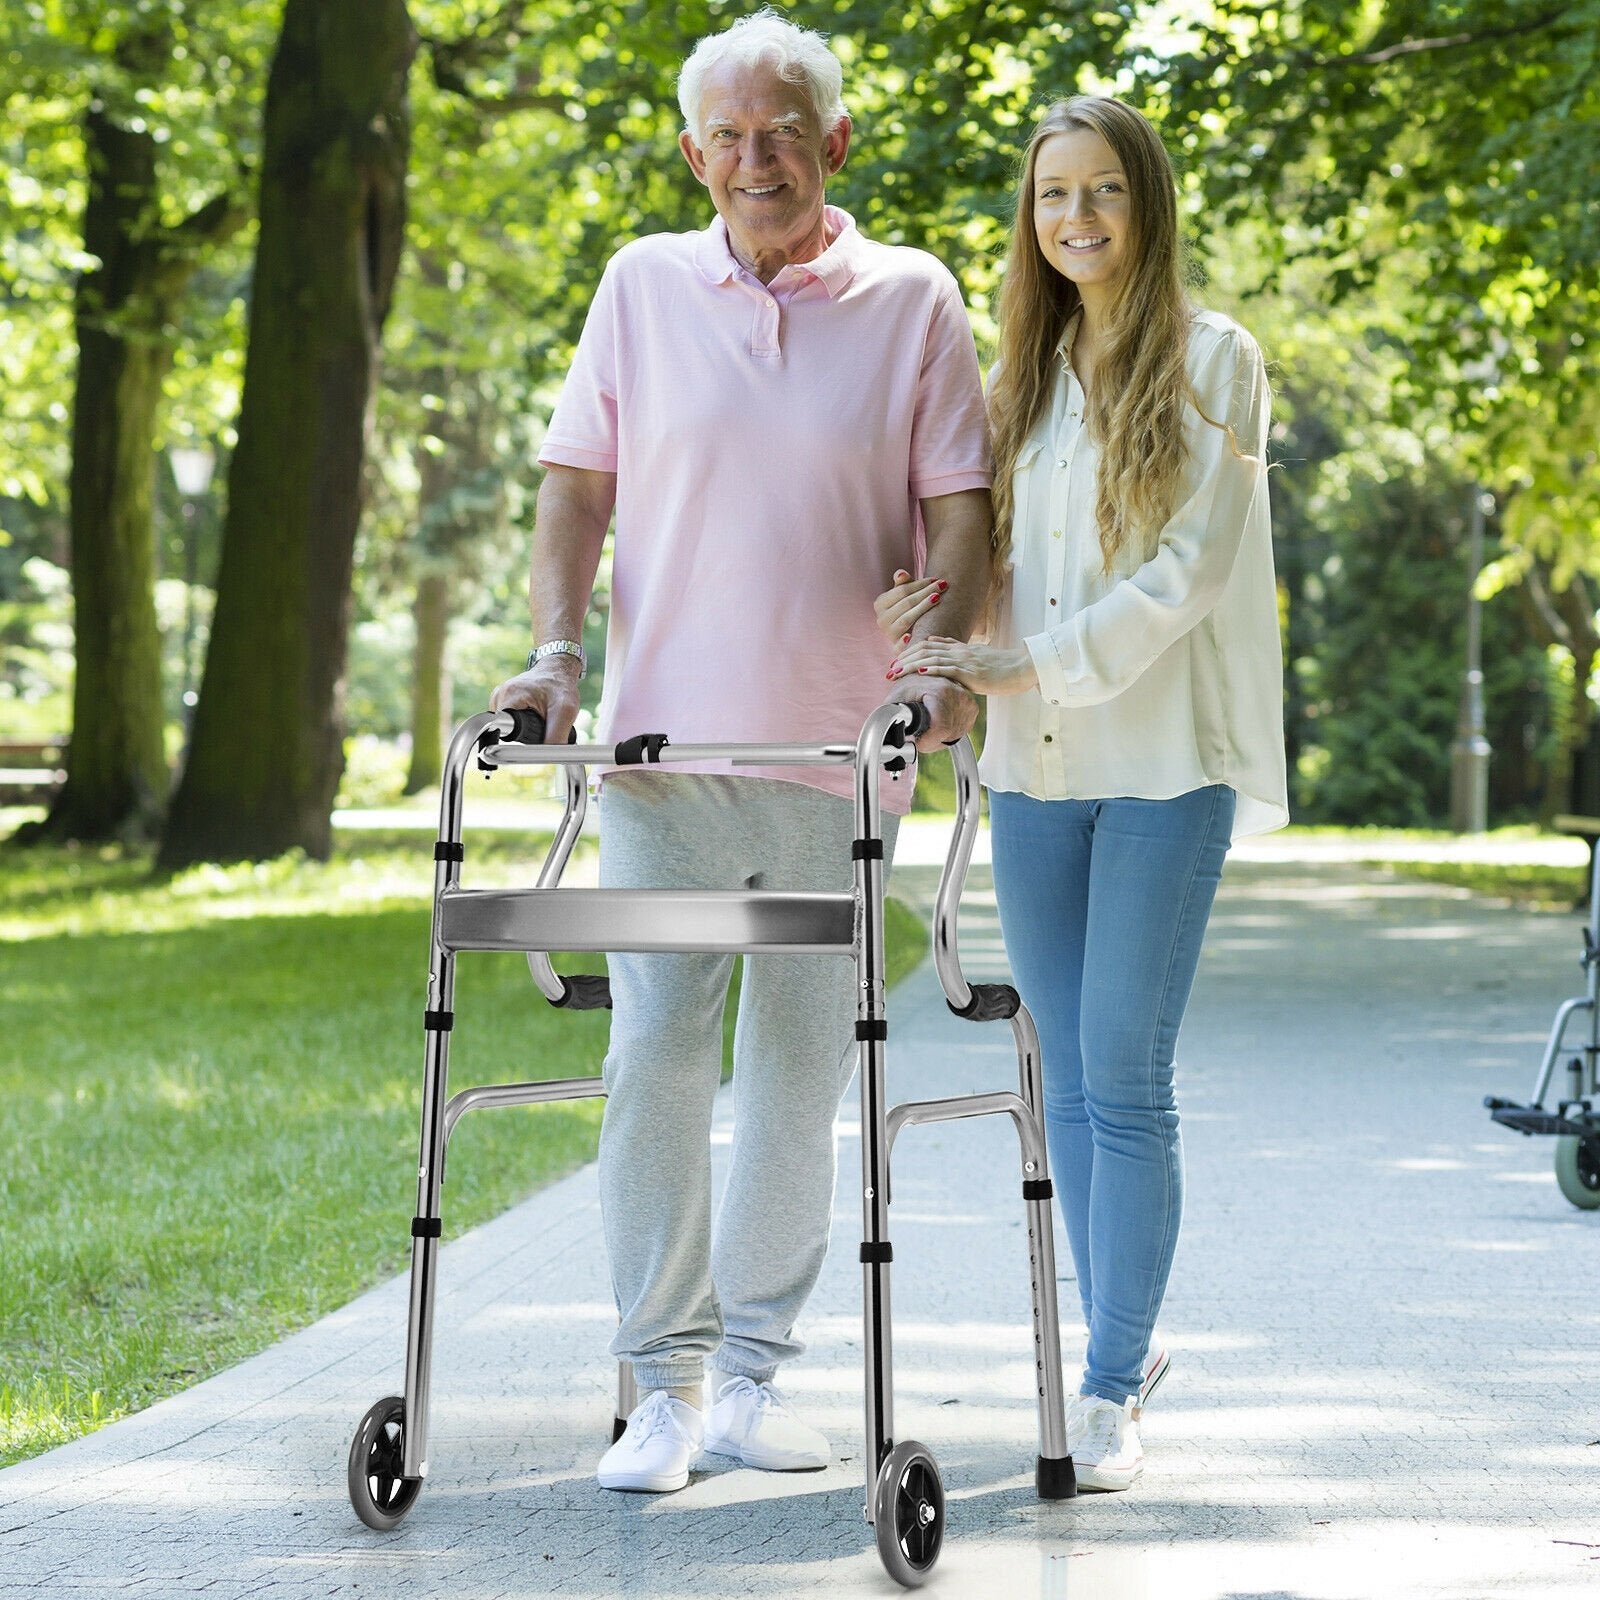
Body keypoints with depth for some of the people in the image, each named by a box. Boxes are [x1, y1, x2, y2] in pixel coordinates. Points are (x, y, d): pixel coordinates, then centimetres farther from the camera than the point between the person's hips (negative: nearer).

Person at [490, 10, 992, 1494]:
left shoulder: (913, 300, 5)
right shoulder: (643, 285, 7)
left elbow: (954, 504, 3)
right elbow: (577, 484, 8)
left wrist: (941, 656, -13)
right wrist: (553, 649, -5)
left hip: (837, 753, 0)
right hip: (666, 740, 0)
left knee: (799, 1067, 7)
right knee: (656, 1052, -6)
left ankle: (754, 1367, 17)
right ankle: (663, 1378, 2)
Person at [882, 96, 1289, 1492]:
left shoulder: (1211, 360, -1)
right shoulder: (1025, 374, 15)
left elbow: (1188, 569, -10)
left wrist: (1034, 663, -15)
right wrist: (939, 607, -3)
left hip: (1163, 761, -5)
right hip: (1034, 764, 5)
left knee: (1126, 1078, -7)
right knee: (1069, 1079, 8)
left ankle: (1111, 1390, -1)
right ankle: (1123, 1342, 21)